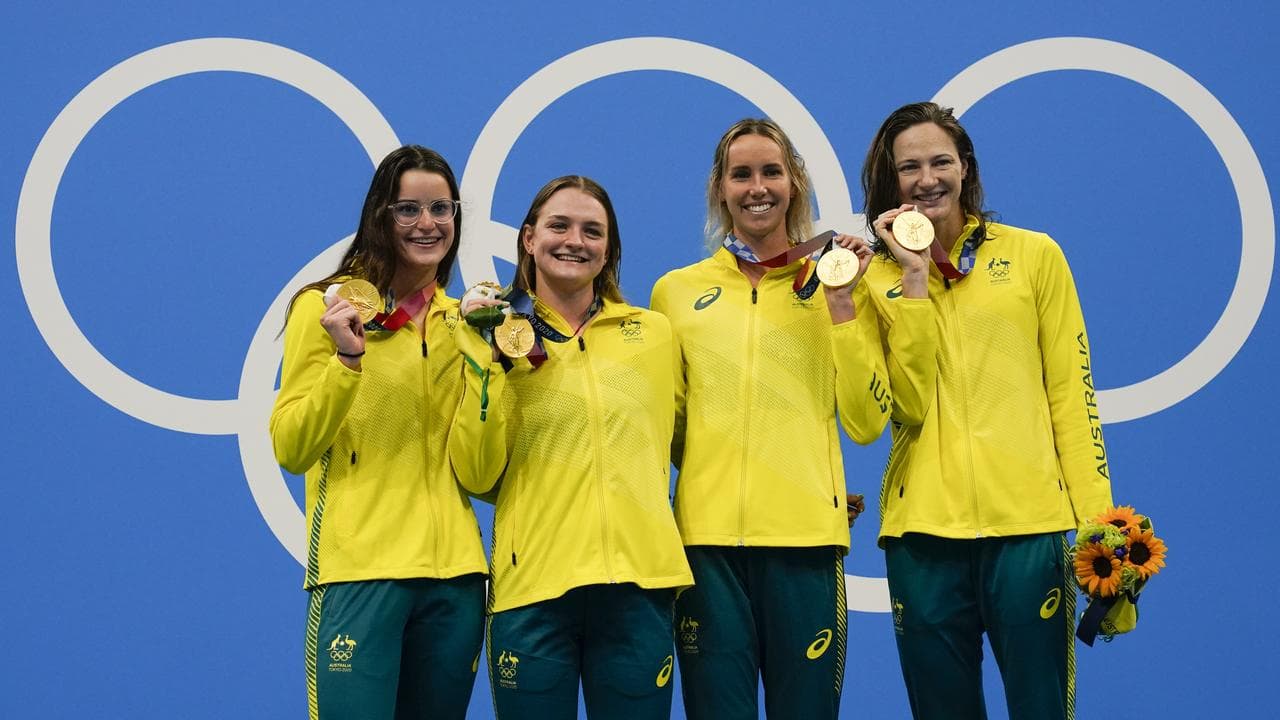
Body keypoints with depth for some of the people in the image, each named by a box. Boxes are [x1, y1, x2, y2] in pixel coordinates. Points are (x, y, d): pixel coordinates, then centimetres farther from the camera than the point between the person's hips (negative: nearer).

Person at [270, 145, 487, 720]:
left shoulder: (462, 320, 12)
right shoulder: (327, 308, -1)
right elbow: (291, 452, -7)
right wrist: (348, 358, -19)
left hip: (454, 570, 5)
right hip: (360, 569, -4)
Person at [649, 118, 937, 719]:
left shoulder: (837, 283, 8)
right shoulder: (677, 291, 9)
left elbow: (867, 423, -2)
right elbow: (662, 426, 14)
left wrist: (842, 303, -5)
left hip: (806, 534, 0)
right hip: (707, 534, 1)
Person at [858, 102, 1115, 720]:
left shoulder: (1034, 255, 6)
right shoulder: (878, 278, 8)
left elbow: (1071, 392, 4)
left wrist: (1096, 519, -3)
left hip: (1028, 523, -1)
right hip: (922, 527, 1)